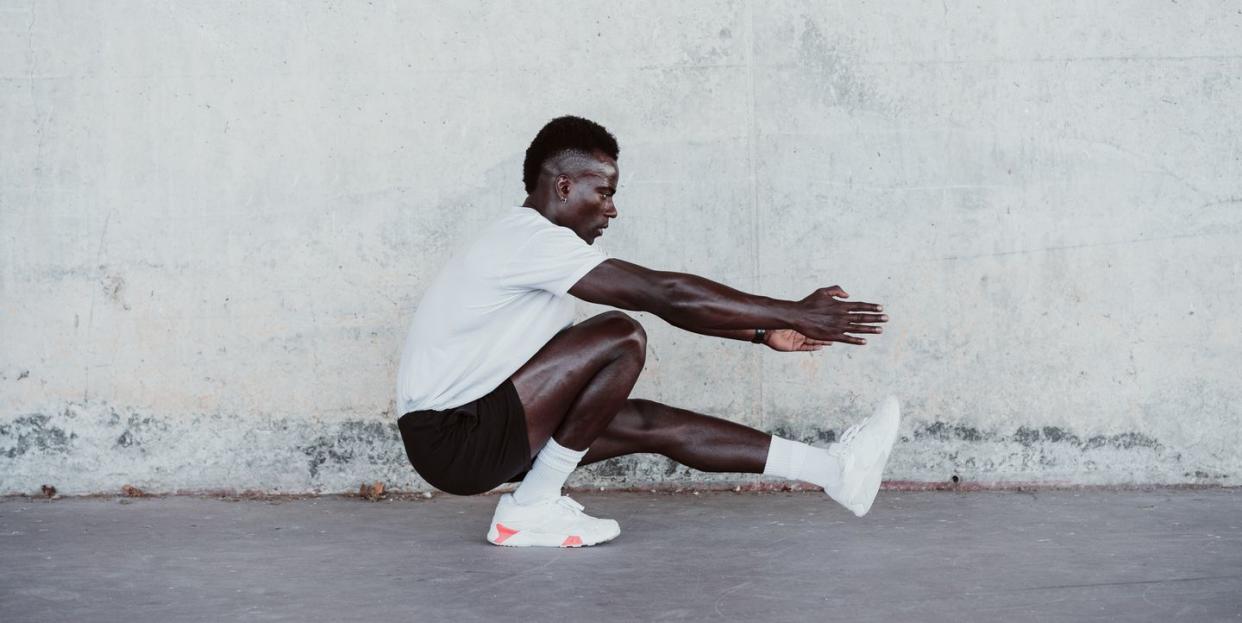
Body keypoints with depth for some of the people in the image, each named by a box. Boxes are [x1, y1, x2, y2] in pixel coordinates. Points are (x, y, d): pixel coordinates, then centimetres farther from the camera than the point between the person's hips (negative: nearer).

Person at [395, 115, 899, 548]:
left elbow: (662, 301, 17)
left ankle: (832, 470, 5)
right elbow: (665, 293, -22)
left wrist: (762, 332, 11)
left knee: (651, 423, 3)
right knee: (621, 338, -19)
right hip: (448, 436, -10)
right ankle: (531, 510, -13)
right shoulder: (529, 238, -18)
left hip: (477, 425, 10)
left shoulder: (540, 243, 14)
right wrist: (794, 314, -18)